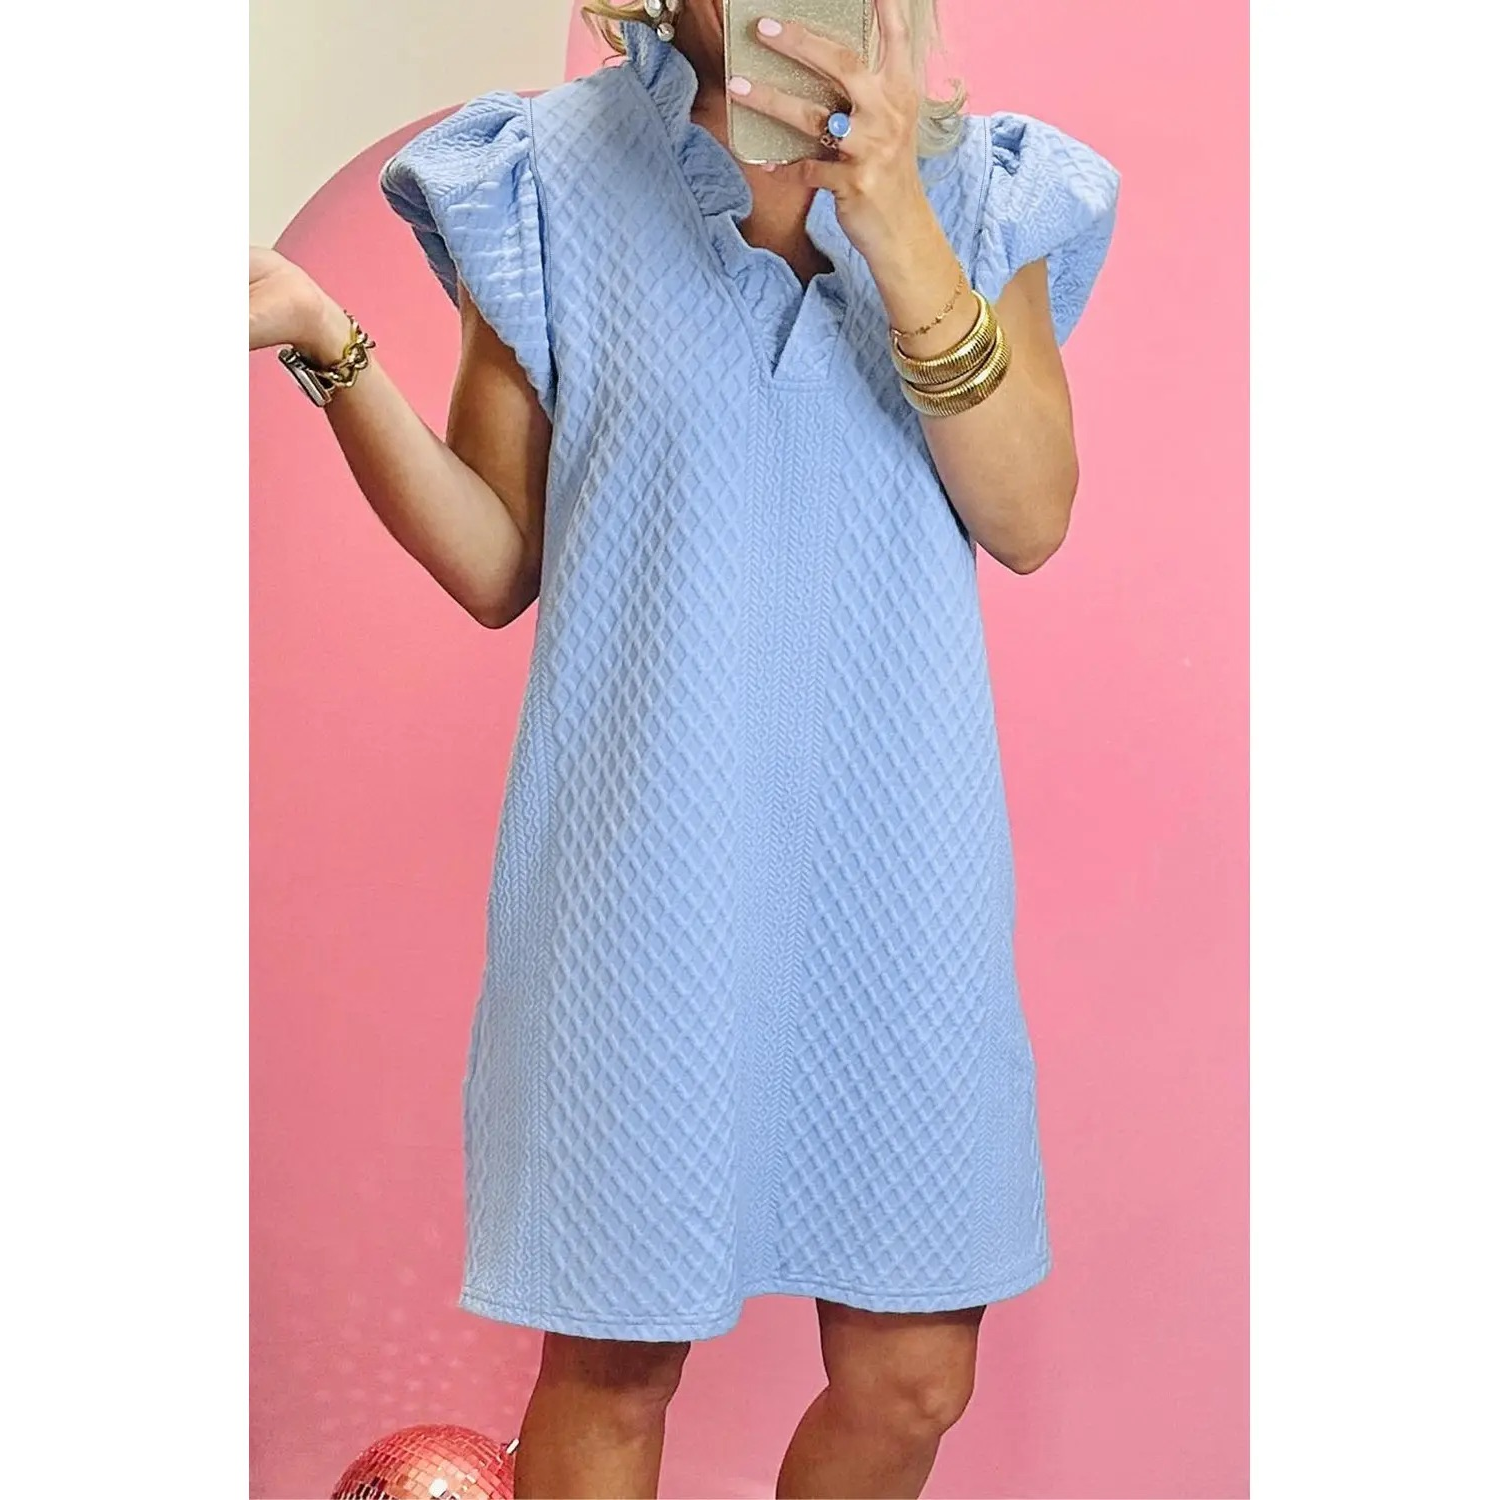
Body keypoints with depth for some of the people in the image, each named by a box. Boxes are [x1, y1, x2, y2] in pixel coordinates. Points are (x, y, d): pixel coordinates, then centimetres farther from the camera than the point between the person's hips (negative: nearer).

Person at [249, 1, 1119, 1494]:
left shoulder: (981, 184, 6)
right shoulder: (552, 179, 1)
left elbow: (1030, 517, -7)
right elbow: (495, 566, 1)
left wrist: (899, 225, -18)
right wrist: (326, 346, -13)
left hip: (894, 859, 2)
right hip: (646, 856, -2)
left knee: (911, 1379, 10)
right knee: (613, 1360, 8)